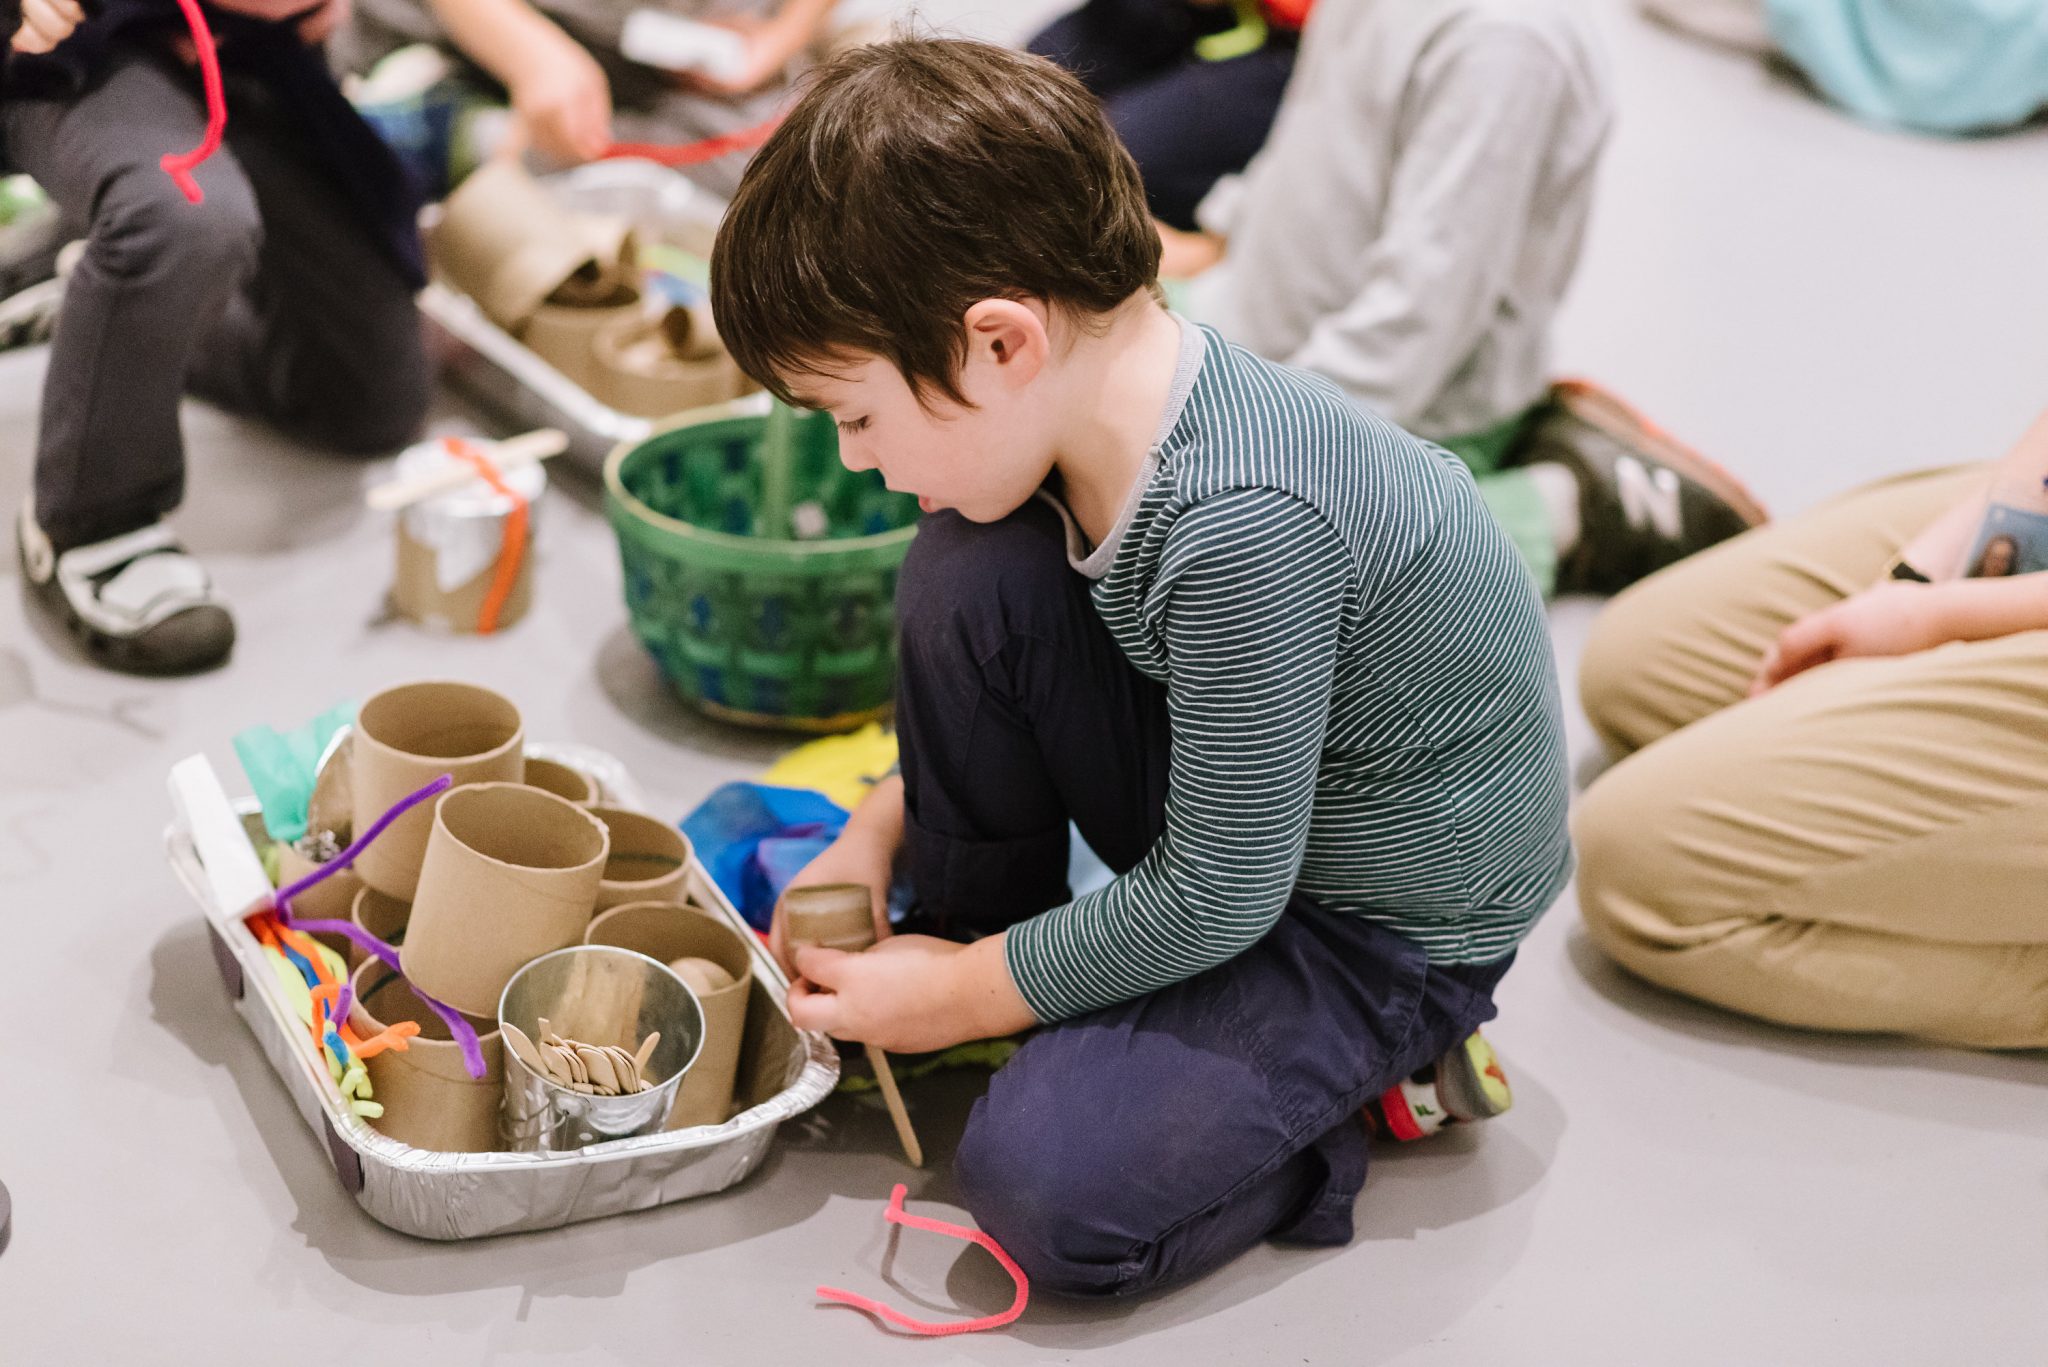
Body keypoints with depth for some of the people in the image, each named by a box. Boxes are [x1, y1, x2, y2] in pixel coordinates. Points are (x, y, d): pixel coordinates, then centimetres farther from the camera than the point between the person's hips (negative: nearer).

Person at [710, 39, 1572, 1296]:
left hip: (1396, 922, -8)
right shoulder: (1095, 394, -10)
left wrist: (963, 995, -14)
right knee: (968, 572, -13)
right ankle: (984, 941, 8)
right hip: (1231, 791, 8)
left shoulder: (1239, 531, -36)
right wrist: (881, 828, 3)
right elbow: (984, 656, 12)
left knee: (1046, 1189, -21)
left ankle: (1372, 1079, 3)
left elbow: (1215, 901, -26)